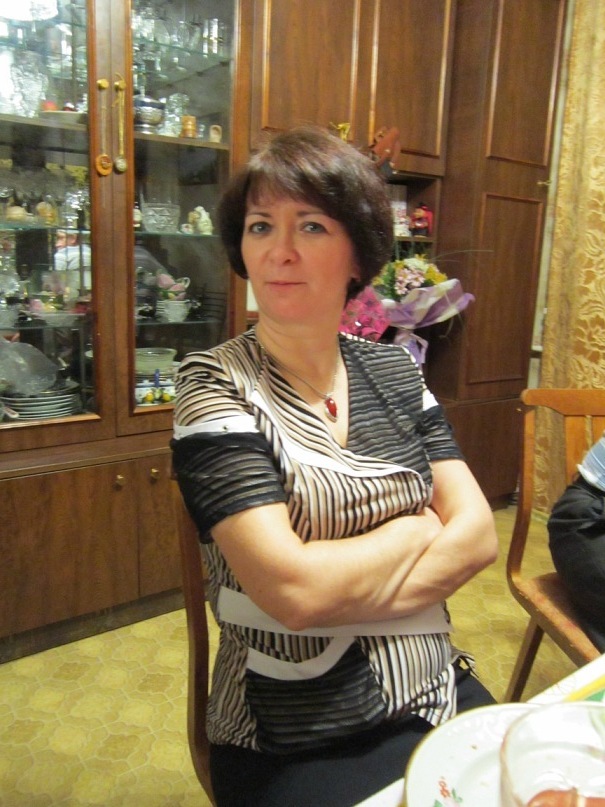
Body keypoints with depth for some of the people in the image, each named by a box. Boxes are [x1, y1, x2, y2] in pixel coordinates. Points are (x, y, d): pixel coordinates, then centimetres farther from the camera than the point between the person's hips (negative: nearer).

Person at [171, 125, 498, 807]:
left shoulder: (394, 371, 2)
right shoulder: (214, 386, -14)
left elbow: (477, 535, -5)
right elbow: (293, 590, -23)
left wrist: (334, 594, -16)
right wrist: (420, 526, -8)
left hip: (440, 694, 5)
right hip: (298, 741, -4)